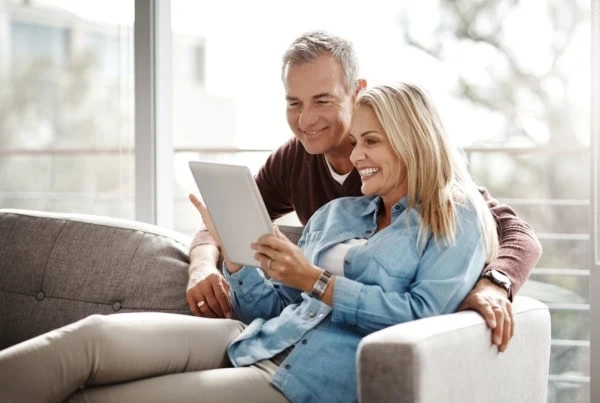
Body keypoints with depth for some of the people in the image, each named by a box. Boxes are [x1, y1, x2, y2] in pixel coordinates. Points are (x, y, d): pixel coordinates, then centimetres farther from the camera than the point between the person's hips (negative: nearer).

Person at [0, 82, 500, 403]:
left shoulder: (456, 222, 6)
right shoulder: (335, 212, 25)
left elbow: (420, 314, -10)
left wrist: (316, 282, -11)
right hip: (254, 344, 6)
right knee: (95, 335, -21)